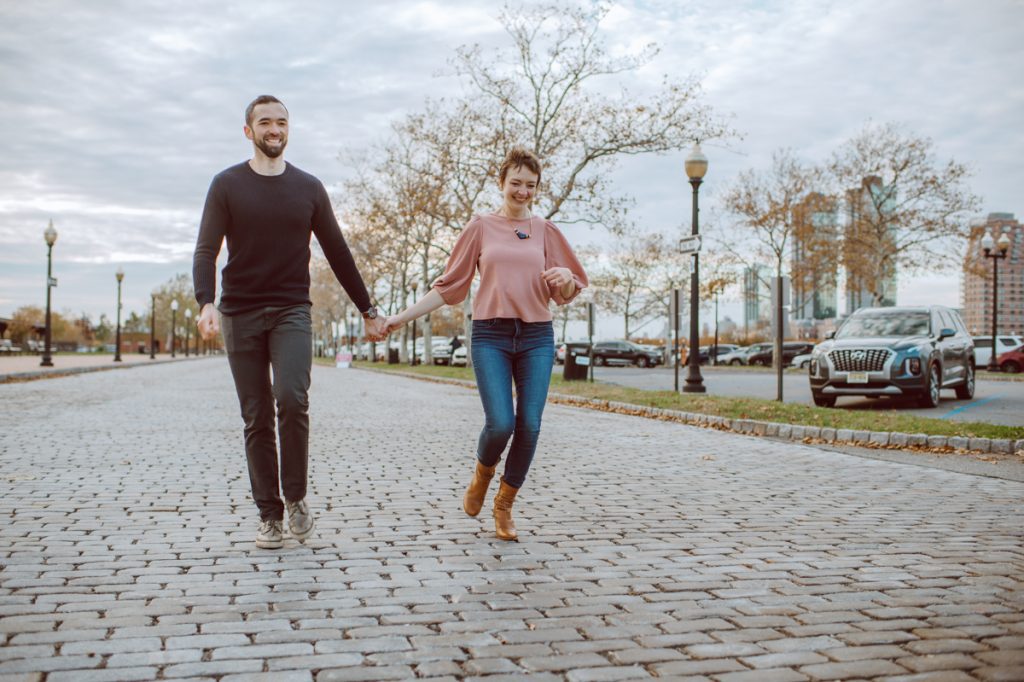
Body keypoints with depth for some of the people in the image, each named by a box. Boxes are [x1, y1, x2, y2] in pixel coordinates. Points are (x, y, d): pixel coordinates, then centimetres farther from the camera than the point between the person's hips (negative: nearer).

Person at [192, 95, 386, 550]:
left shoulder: (308, 188, 8)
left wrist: (367, 309, 13)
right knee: (257, 419, 2)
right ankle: (269, 515, 11)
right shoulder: (227, 185, 4)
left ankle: (296, 497, -3)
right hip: (241, 315, 0)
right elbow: (206, 250, -4)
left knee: (292, 399, -21)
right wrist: (205, 303, -22)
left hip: (291, 311, 0)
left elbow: (337, 253, 13)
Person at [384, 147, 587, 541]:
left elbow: (565, 294, 14)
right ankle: (482, 475, 20)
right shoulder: (480, 228, 7)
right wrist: (400, 318, 4)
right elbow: (448, 286, 9)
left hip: (536, 336, 2)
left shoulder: (545, 231, 11)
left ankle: (504, 505, 16)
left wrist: (565, 280, -11)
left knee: (529, 426, -4)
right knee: (500, 424, -14)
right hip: (491, 335, -2)